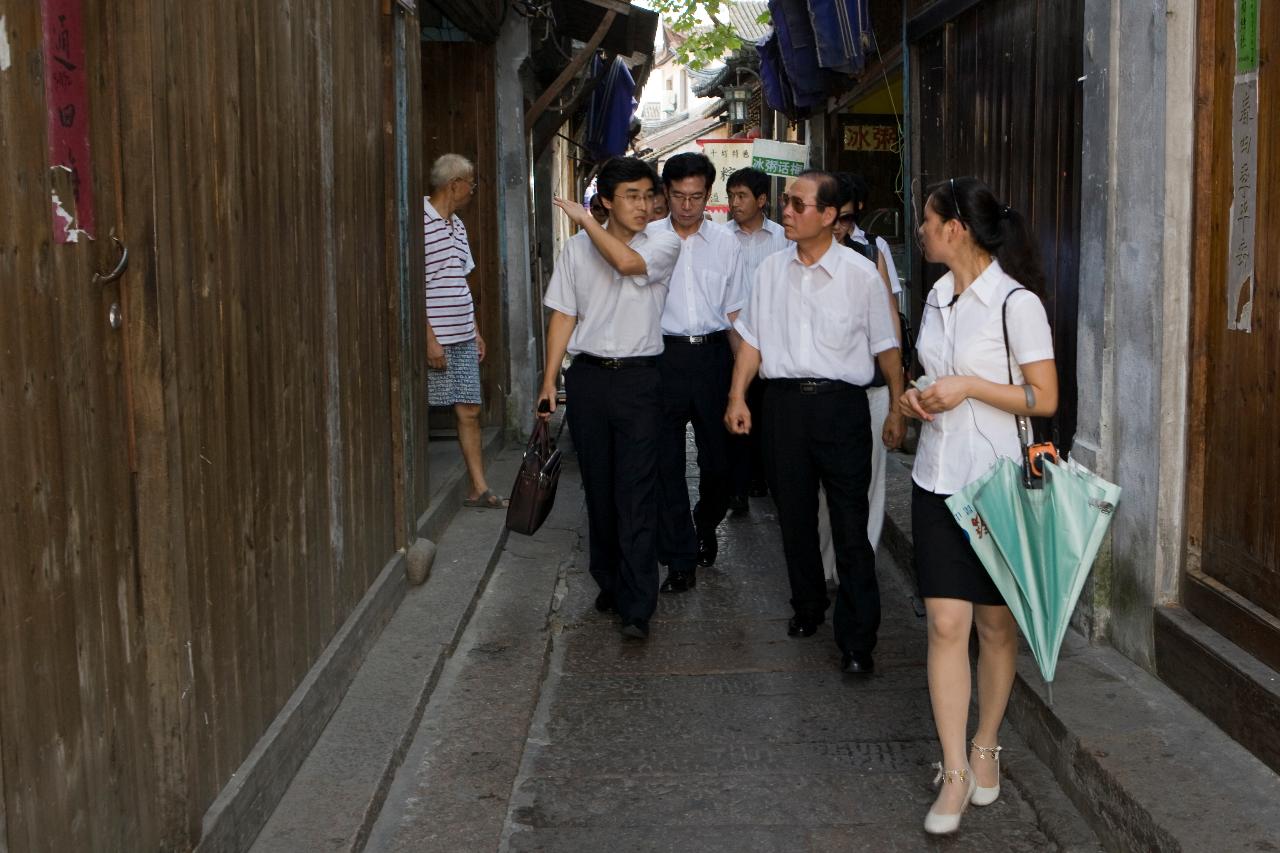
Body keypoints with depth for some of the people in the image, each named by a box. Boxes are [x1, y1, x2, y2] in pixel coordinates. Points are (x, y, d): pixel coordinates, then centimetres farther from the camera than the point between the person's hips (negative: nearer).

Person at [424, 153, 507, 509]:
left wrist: (475, 331, 19)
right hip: (434, 340, -8)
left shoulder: (457, 225, 17)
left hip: (462, 338, 8)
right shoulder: (420, 221, -12)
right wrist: (430, 339, -18)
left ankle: (479, 488, 14)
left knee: (468, 411, 9)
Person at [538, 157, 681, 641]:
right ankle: (610, 581, 27)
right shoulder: (577, 248, 7)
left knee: (636, 493, -7)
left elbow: (625, 261, -23)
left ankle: (637, 606, -7)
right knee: (598, 488, 11)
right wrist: (549, 381, 4)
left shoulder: (664, 245, -2)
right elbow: (564, 315, 9)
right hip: (588, 377, 3)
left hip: (638, 378, -3)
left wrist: (583, 218, -11)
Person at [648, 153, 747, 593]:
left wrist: (742, 371, 5)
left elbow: (734, 312, 11)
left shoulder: (725, 242, 7)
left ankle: (705, 527, 36)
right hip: (663, 354, -1)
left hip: (712, 353, 1)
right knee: (666, 460, 1)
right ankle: (680, 559, 10)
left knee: (720, 456, 6)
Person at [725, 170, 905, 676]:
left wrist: (897, 408, 0)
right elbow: (753, 339, 11)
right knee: (794, 516, 14)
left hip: (840, 402, -4)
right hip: (784, 401, 4)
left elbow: (885, 346, 2)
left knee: (850, 525, -4)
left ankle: (857, 641, 2)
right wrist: (738, 396, 2)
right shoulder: (771, 270, 7)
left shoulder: (860, 273, -3)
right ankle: (808, 609, 34)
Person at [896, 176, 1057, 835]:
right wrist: (916, 399, 2)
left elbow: (1045, 399, -12)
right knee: (946, 623, -3)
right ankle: (955, 773, 2)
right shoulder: (938, 298, 10)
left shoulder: (1015, 302, -12)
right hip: (938, 478, 5)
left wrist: (970, 386, -20)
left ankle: (985, 749, 28)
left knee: (995, 624, 8)